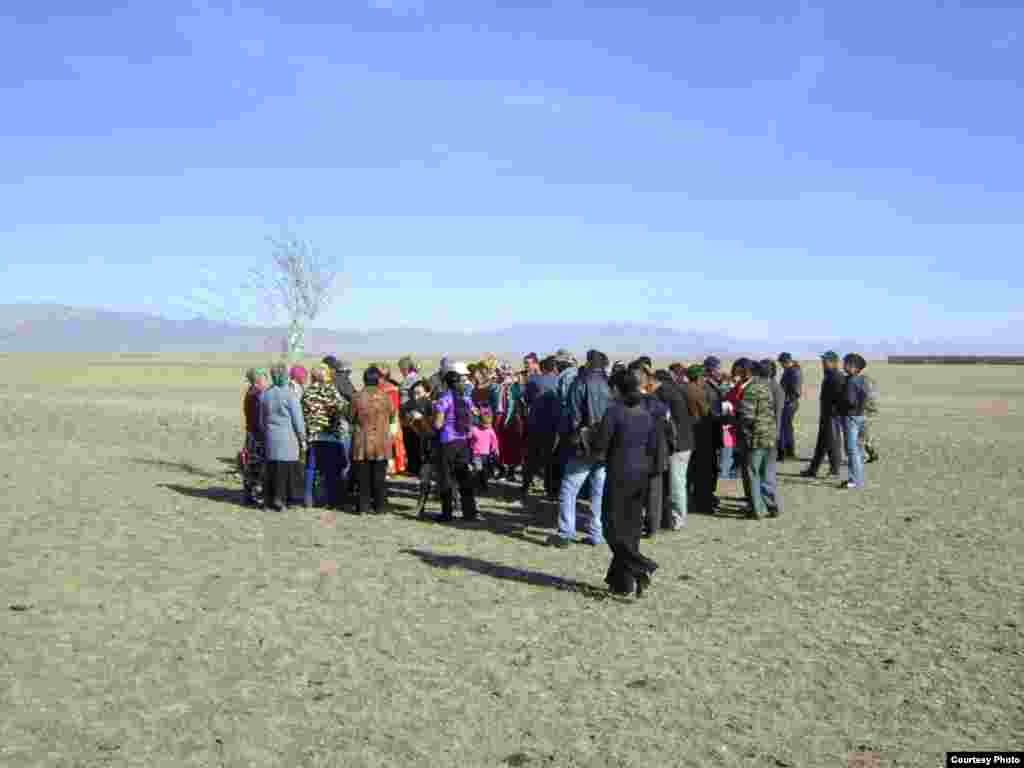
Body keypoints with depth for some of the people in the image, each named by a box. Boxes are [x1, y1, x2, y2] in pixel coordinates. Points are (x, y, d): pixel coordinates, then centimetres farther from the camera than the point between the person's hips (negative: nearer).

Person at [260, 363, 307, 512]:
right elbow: (297, 419, -7)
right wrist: (302, 438, 0)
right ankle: (279, 500, 3)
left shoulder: (265, 394, 5)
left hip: (271, 437, 5)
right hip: (288, 437, -5)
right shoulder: (290, 394, -11)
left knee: (271, 469, 11)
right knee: (285, 469, 1)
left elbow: (261, 419, 13)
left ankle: (268, 499, 16)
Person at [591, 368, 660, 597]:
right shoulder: (646, 413, 7)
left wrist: (601, 456, 8)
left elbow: (600, 447, -12)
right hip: (642, 474, 7)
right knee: (632, 527, 12)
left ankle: (640, 568, -13)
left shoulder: (614, 410, -12)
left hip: (619, 475, -7)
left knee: (614, 528, 3)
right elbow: (652, 447, 12)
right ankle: (622, 582, 19)